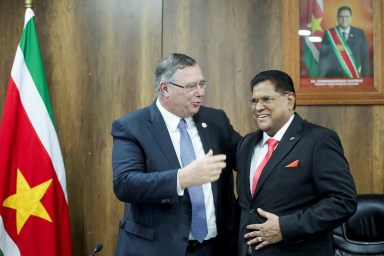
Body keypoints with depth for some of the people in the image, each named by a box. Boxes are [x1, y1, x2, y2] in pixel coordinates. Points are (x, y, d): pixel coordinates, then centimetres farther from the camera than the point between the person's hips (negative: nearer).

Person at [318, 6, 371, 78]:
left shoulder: (360, 33, 8)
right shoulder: (329, 34, 4)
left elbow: (365, 56, 7)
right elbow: (324, 58, 3)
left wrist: (366, 77, 0)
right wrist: (322, 79, -1)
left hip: (354, 77, 1)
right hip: (333, 77, -1)